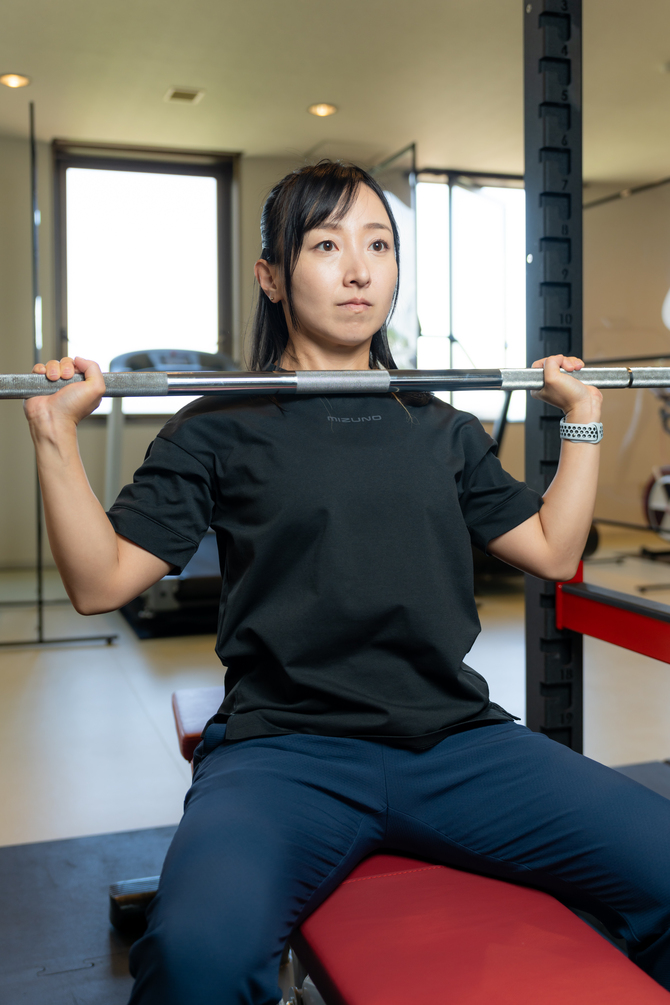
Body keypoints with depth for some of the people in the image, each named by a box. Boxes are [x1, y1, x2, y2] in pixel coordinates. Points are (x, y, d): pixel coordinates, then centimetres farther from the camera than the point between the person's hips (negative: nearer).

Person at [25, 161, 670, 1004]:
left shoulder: (440, 429, 18)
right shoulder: (223, 428, 7)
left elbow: (554, 552, 22)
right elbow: (100, 582, 3)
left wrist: (583, 419, 22)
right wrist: (56, 435, -6)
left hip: (455, 741, 4)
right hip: (287, 746, -3)